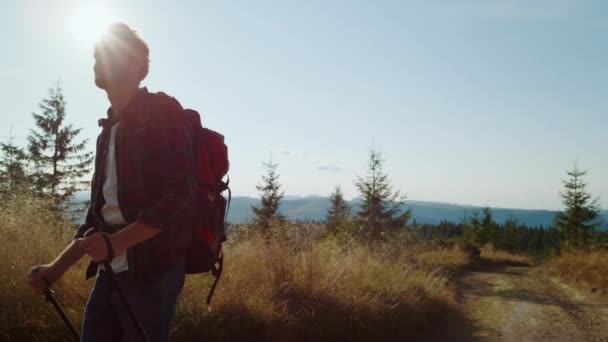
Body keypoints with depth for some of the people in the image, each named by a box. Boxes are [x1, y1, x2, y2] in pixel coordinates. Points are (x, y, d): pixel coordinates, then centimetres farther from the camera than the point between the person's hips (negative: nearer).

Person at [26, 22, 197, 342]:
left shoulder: (162, 111, -5)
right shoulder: (110, 129, 18)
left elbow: (182, 195, -16)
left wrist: (119, 240, -25)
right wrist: (58, 266, 15)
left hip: (151, 270, -7)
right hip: (111, 272, 7)